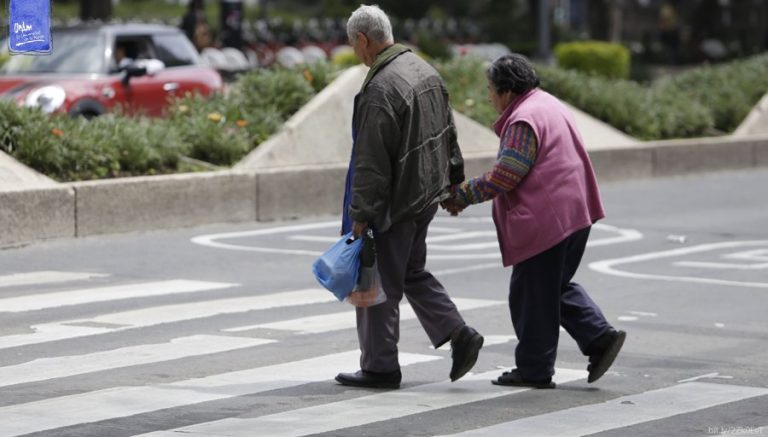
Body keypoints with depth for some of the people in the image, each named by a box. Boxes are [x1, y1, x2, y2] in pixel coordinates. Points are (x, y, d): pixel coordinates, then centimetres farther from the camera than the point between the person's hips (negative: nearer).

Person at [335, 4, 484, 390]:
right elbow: (448, 131, 15)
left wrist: (361, 213, -17)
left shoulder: (380, 90, -23)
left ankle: (380, 367, 11)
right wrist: (453, 180, 24)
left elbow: (372, 160, -22)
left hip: (394, 201, -9)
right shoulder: (425, 70, 6)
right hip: (426, 193, 9)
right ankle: (458, 335, 11)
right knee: (412, 272, 21)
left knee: (381, 284, 3)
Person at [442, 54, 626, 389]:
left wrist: (460, 195, -8)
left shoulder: (523, 121, -16)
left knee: (531, 295, 0)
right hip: (574, 215, 10)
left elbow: (503, 178, -18)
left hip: (545, 222, -10)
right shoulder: (549, 105, 17)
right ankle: (600, 337, 6)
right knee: (557, 287, 19)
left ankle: (534, 370, 6)